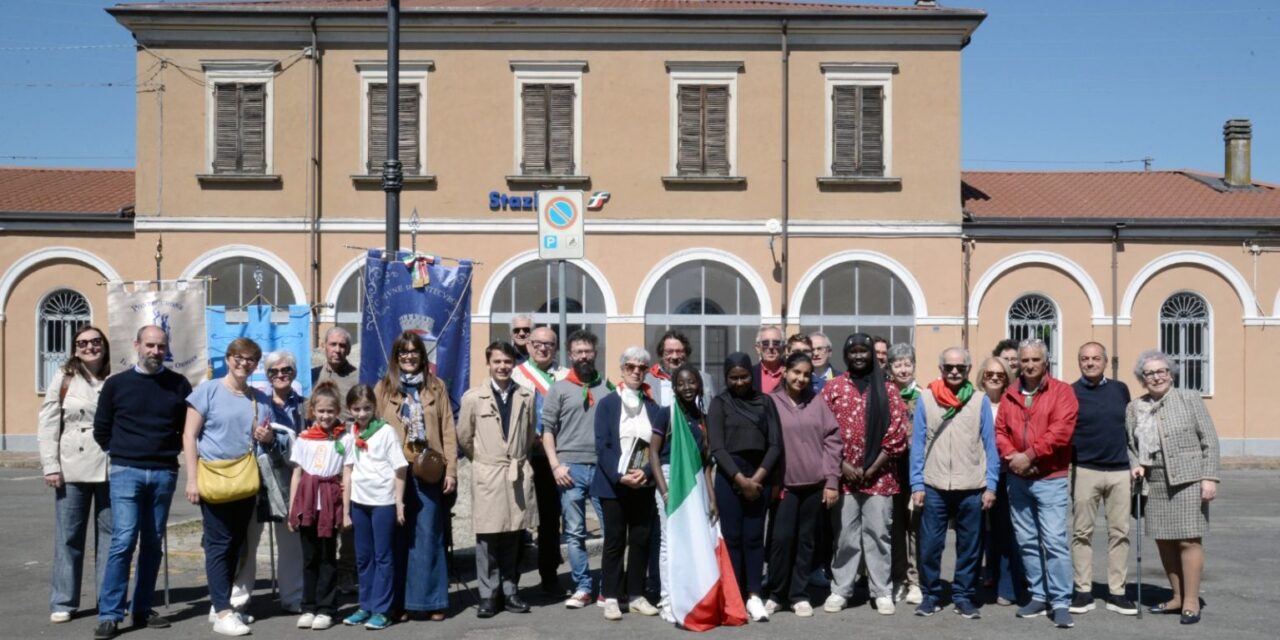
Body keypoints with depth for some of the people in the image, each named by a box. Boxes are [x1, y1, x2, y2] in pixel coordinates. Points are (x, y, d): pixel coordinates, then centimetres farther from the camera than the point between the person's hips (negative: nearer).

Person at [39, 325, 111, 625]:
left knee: (110, 533, 7)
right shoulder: (63, 377, 3)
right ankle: (62, 602, 14)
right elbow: (47, 423, 0)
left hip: (110, 467, 2)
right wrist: (50, 465, -7)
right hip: (73, 468, -1)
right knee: (68, 535, 4)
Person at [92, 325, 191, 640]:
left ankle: (142, 610, 16)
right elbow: (101, 430, 11)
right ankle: (109, 614, -4)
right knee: (123, 541, -10)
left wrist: (169, 451, 8)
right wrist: (122, 454, 11)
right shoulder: (116, 384, 2)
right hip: (126, 472, -2)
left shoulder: (179, 385, 4)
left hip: (164, 474, 2)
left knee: (152, 543, 7)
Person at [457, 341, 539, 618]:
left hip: (519, 474, 2)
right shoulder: (473, 397, -3)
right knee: (487, 538, 0)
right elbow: (464, 437, 7)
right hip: (487, 476, -2)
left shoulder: (526, 397, 3)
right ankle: (488, 595, 10)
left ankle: (510, 592, 19)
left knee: (513, 538, 8)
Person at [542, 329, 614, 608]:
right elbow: (547, 429, 4)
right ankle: (582, 588, 14)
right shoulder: (559, 389, 6)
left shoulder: (608, 387, 11)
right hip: (571, 468, -1)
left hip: (604, 468, 1)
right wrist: (555, 465, -6)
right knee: (574, 532, 4)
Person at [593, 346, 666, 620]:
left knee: (641, 541, 6)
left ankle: (636, 595, 16)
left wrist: (645, 472, -13)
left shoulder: (655, 407, 6)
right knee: (615, 541, 2)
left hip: (644, 485, 3)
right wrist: (619, 476, -17)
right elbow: (602, 446, -6)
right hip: (613, 484, -2)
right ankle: (611, 597, 9)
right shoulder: (607, 403, 0)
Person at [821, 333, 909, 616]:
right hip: (844, 475, 0)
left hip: (879, 476, 0)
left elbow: (897, 433, -1)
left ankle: (882, 592, 13)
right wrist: (842, 466, -7)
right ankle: (840, 590, 14)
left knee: (878, 533, 4)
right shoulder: (833, 388, 5)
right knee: (845, 535, 5)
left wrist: (872, 469, -7)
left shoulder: (887, 389, 5)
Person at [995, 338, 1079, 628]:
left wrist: (1029, 456, -17)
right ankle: (1039, 596, 20)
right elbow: (1000, 430, 6)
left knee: (1054, 540, -8)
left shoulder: (1061, 391, -4)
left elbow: (1060, 431, -16)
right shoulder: (1010, 395, 10)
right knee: (1026, 541, 10)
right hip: (1017, 479, 5)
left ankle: (1060, 602, -1)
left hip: (1050, 479, -5)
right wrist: (1011, 457, -12)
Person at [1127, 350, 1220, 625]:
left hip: (1188, 480, -4)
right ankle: (1177, 596, 22)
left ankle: (1191, 601, 5)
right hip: (1156, 484, 4)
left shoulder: (1189, 398, 0)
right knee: (1164, 540, 8)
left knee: (1188, 540, -4)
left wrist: (1209, 477, -9)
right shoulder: (1134, 408, 9)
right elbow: (1131, 445, 18)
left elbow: (1209, 440, -2)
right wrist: (1136, 465, -1)